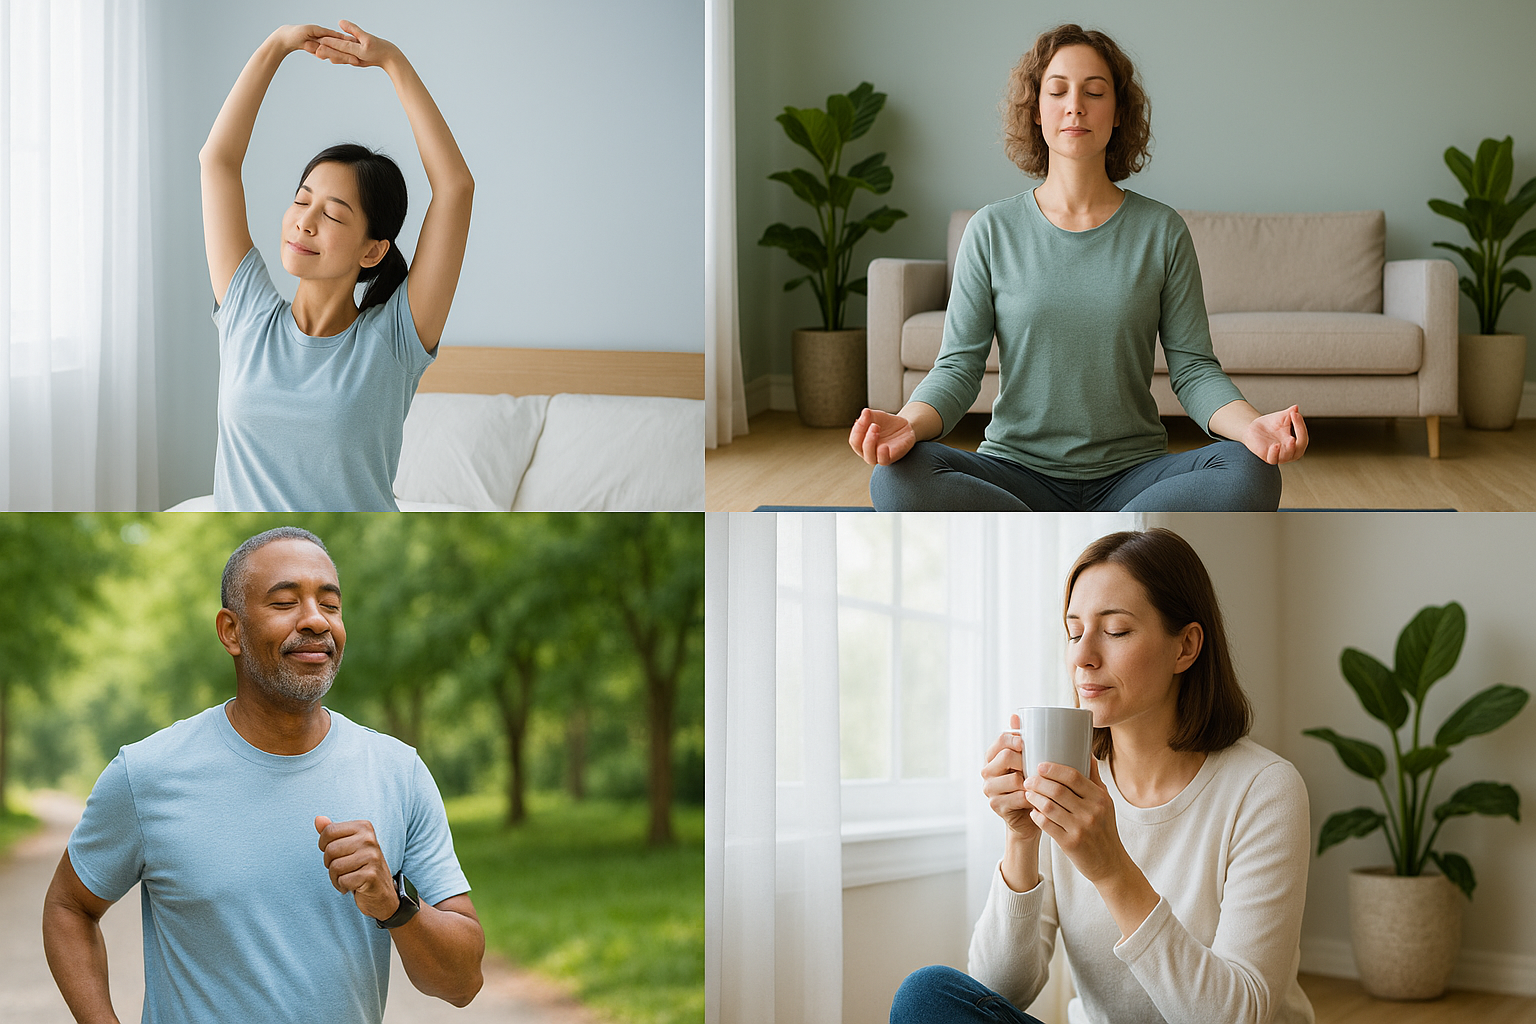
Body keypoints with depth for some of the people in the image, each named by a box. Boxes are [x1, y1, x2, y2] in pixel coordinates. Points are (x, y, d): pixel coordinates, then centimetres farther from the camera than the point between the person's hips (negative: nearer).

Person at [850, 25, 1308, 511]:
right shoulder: (992, 230, 4)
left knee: (1250, 476, -31)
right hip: (1017, 468, 0)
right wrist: (908, 423, -24)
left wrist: (1251, 425, -21)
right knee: (897, 480, -32)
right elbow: (959, 366, -1)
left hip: (1131, 472, 1)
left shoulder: (1162, 230, 4)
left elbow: (1192, 368, 1)